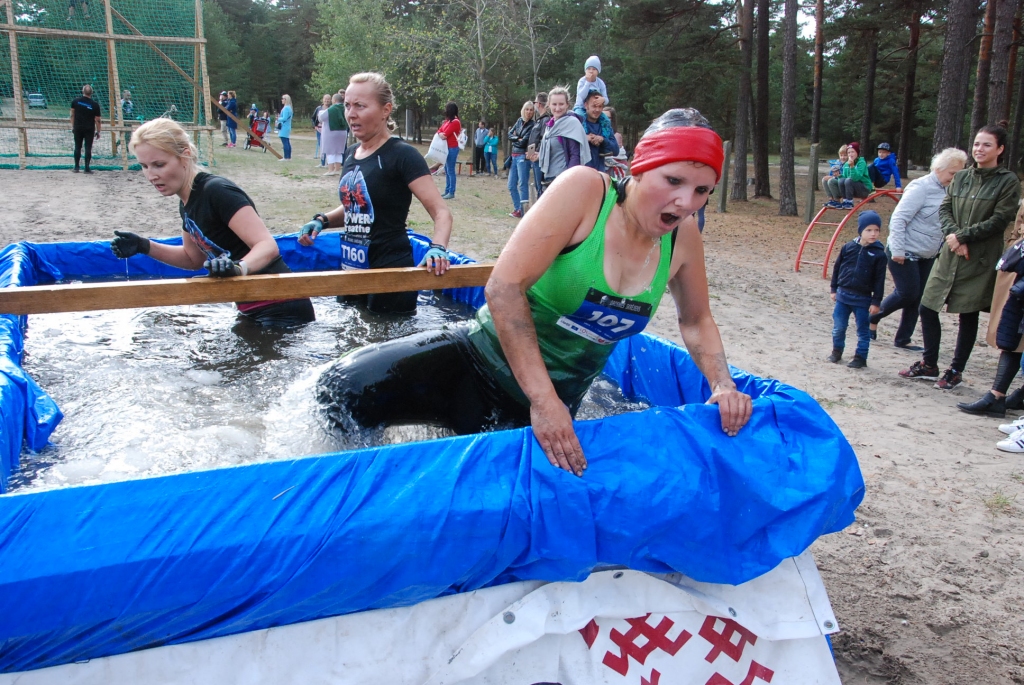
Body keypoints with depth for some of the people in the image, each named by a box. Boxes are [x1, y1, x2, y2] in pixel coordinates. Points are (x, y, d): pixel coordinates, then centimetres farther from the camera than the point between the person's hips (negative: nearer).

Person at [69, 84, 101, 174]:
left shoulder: (75, 101, 0)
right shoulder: (95, 104, -8)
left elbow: (72, 115, 5)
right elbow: (98, 120, -6)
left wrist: (73, 126, 14)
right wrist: (98, 132, 3)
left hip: (78, 128, 2)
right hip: (89, 129, -2)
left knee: (77, 147, 10)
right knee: (88, 148, 1)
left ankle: (76, 167, 14)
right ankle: (87, 168, 0)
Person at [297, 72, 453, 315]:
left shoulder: (402, 155, -15)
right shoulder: (354, 155, 8)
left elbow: (441, 212, -20)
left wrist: (437, 248, -39)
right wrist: (322, 221, 4)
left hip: (390, 273, -8)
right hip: (352, 268, 8)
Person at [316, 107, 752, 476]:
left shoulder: (682, 236, -5)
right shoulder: (584, 191, -20)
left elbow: (696, 321, 13)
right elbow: (504, 286, -27)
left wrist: (723, 384, -5)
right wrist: (544, 400, -30)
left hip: (550, 405, 5)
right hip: (479, 362, -4)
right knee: (346, 389, -18)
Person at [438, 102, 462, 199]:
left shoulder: (455, 122, -15)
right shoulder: (448, 120, 14)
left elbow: (445, 134, -16)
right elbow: (440, 130, 11)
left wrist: (442, 134, 5)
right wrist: (440, 134, -11)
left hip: (452, 148, -9)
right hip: (447, 148, 9)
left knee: (450, 171, -7)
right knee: (447, 170, 12)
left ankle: (451, 193, -4)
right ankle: (447, 191, 17)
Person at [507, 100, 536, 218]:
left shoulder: (532, 125, -8)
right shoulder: (519, 121, 12)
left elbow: (524, 142, -13)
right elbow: (510, 134, 7)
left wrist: (514, 140, 2)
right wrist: (518, 139, -9)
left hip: (523, 156, -7)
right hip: (514, 156, 7)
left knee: (522, 184, -11)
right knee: (511, 186, 10)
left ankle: (524, 210, -9)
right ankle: (517, 209, 19)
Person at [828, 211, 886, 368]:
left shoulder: (879, 254, -7)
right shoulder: (848, 247, -1)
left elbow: (879, 280, -5)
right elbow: (837, 268, 9)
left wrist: (876, 302, -6)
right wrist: (834, 289, 9)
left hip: (863, 299, -2)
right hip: (843, 295, 2)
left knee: (863, 330, 6)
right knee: (838, 327, 10)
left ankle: (860, 357, 17)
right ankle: (837, 351, 29)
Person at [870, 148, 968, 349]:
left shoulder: (948, 191, 6)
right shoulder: (921, 187, -16)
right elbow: (898, 218, -19)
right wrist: (897, 250, -21)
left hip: (927, 256, 7)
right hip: (905, 254, -7)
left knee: (916, 299, 8)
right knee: (907, 294, -6)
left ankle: (902, 339, 18)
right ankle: (872, 317, 17)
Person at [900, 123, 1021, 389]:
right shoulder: (961, 177, 9)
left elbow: (999, 221, -11)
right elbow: (944, 209, 5)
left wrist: (962, 236, -15)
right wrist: (953, 234, -12)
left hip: (980, 260, -5)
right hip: (949, 254, 5)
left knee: (968, 316, 4)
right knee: (927, 307, 6)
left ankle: (955, 371, 19)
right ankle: (929, 364, 22)